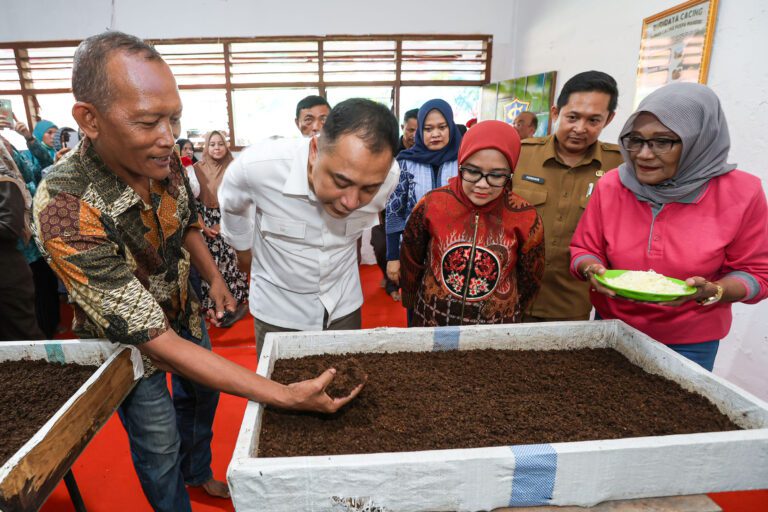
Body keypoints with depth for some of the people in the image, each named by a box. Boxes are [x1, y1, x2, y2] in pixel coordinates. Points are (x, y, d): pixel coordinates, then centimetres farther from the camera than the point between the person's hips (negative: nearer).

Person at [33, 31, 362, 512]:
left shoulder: (163, 160, -20)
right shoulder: (67, 214, -39)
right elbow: (155, 341, -39)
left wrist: (214, 277, -8)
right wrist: (287, 395, -43)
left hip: (183, 311, 6)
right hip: (127, 340, -5)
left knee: (202, 395, 24)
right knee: (159, 444, 12)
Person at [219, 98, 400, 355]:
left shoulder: (388, 176, -22)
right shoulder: (256, 165, -28)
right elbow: (232, 207, -3)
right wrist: (244, 250, 10)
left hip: (344, 305, 2)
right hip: (277, 309, -1)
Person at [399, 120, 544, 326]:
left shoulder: (524, 217, -15)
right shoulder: (431, 205, -15)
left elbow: (530, 278, 1)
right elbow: (411, 262, 0)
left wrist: (509, 312, 9)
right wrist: (413, 303, 10)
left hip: (497, 325, 0)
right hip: (433, 318, 1)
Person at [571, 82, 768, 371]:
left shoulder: (740, 193, -13)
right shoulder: (611, 185, -9)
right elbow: (584, 249, -2)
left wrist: (711, 291, -25)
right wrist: (592, 270, -25)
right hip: (611, 329, 2)